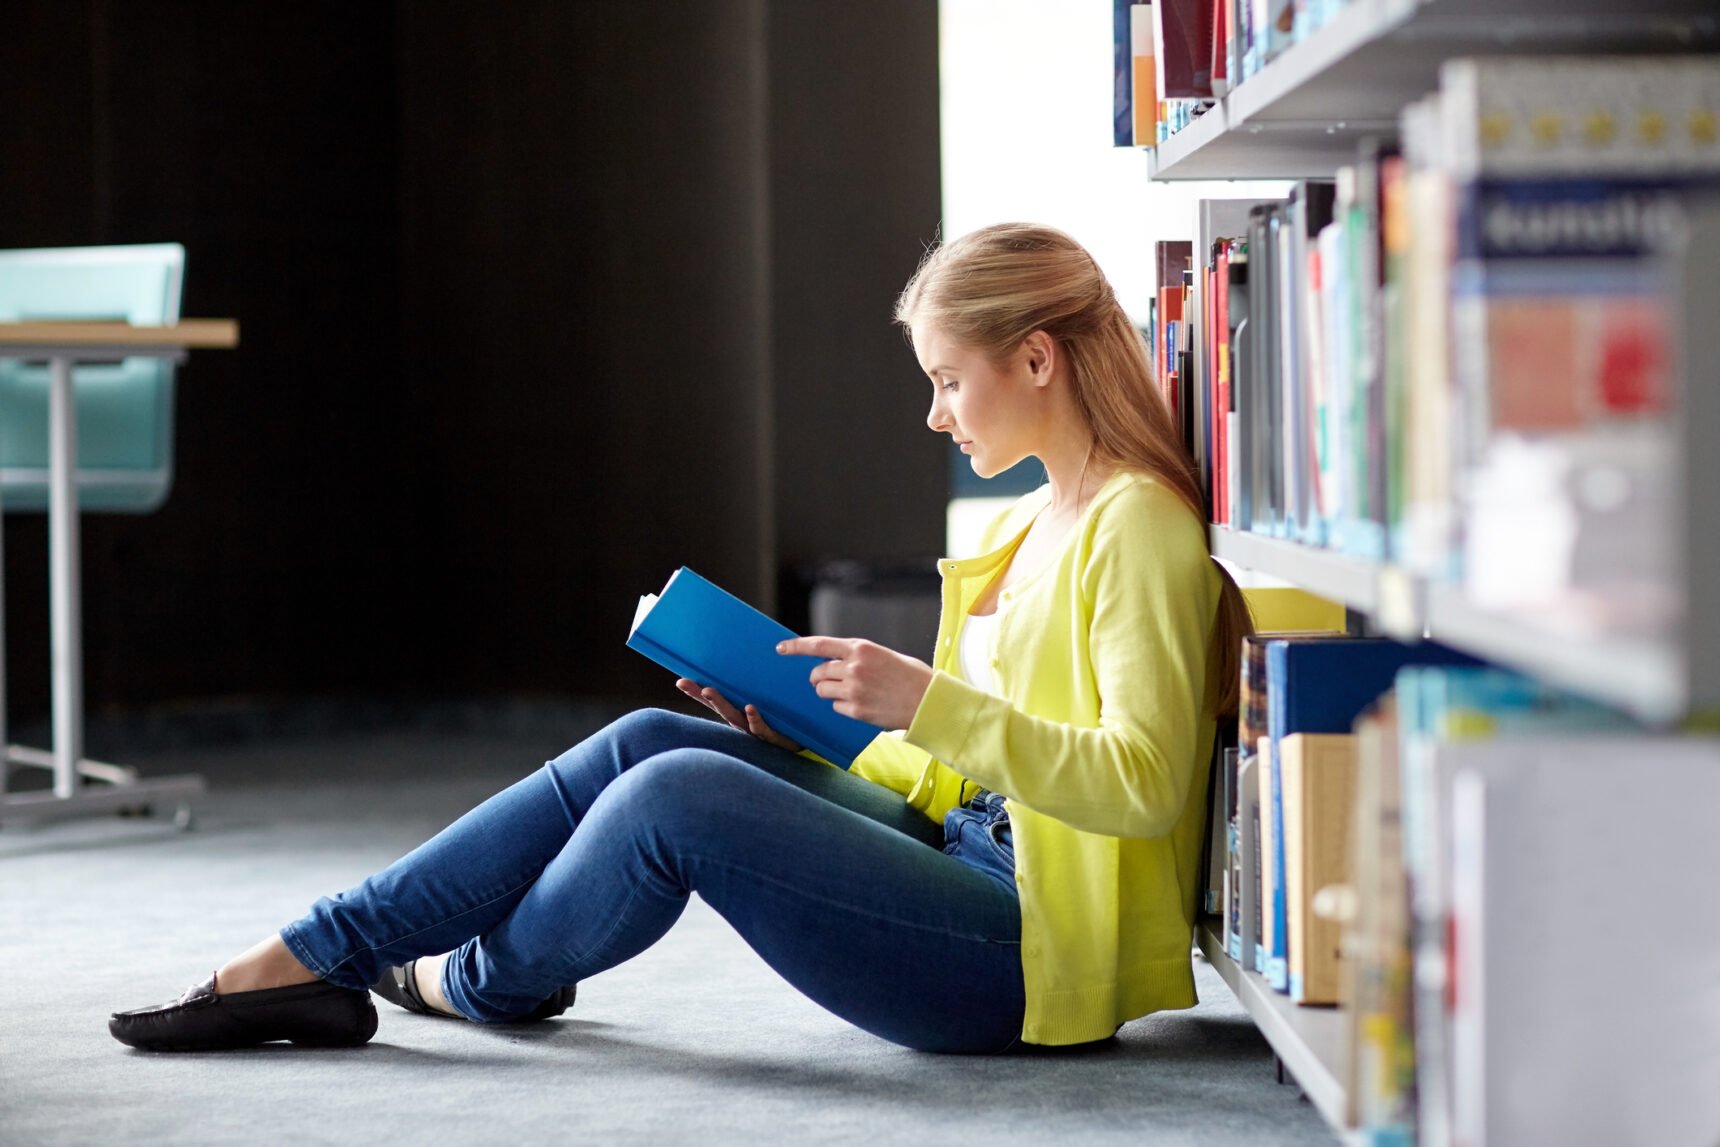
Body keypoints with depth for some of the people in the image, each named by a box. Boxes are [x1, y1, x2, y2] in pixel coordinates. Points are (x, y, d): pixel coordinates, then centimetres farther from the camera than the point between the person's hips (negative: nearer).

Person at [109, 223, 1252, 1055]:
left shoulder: (1137, 528, -13)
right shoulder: (1027, 526, 17)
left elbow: (1143, 783, -23)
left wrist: (930, 699, -26)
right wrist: (799, 735, 8)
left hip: (1033, 950, -9)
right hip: (965, 850, 9)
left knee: (677, 796, -19)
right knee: (645, 743, -2)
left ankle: (481, 981, 11)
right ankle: (306, 960, 0)